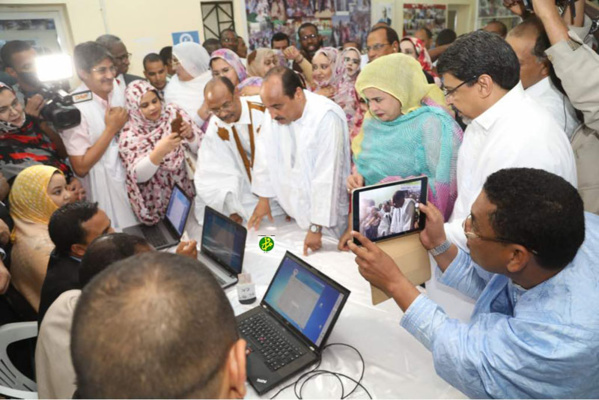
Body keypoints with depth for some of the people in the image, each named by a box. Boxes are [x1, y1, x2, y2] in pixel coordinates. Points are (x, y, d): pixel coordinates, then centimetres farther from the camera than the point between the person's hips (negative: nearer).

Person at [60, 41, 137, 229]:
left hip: (131, 173, 6)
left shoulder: (116, 88, -1)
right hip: (104, 184, -6)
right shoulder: (73, 107, -20)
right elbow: (80, 167, -20)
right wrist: (110, 129, -22)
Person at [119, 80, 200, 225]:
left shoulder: (173, 112, -7)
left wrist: (190, 135, -28)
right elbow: (138, 175, -23)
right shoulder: (129, 135, -13)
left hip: (186, 191, 2)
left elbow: (200, 148, -6)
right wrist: (159, 151, -39)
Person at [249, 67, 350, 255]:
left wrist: (316, 227, -23)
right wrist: (263, 198, 7)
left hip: (325, 214, -5)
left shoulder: (326, 117, -28)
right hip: (289, 205, 5)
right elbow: (265, 155, 1)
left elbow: (327, 177, -27)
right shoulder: (275, 112, -10)